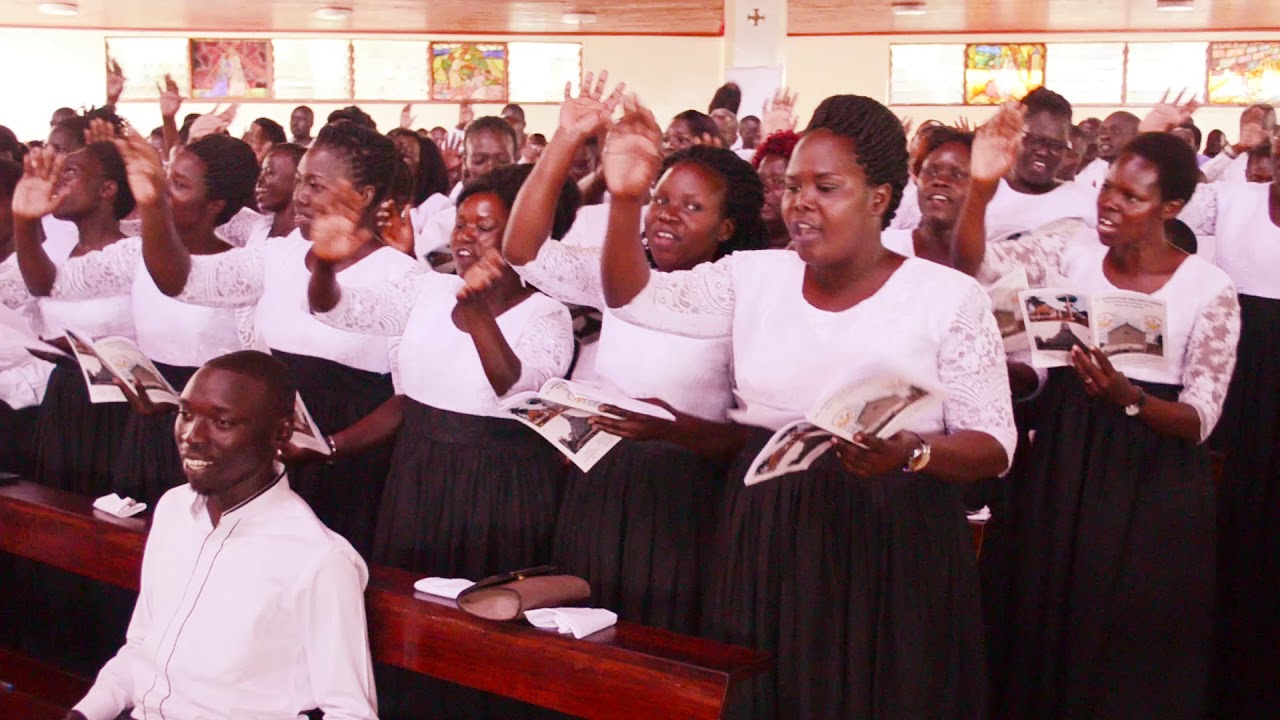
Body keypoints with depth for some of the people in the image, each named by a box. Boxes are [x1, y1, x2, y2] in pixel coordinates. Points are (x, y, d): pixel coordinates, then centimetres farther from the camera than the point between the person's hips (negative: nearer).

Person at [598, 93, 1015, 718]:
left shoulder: (949, 295, -7)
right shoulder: (753, 276, 5)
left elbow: (993, 445, -7)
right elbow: (630, 296, 4)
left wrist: (910, 451, -27)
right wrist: (626, 199, -13)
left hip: (891, 545, -3)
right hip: (766, 539, 4)